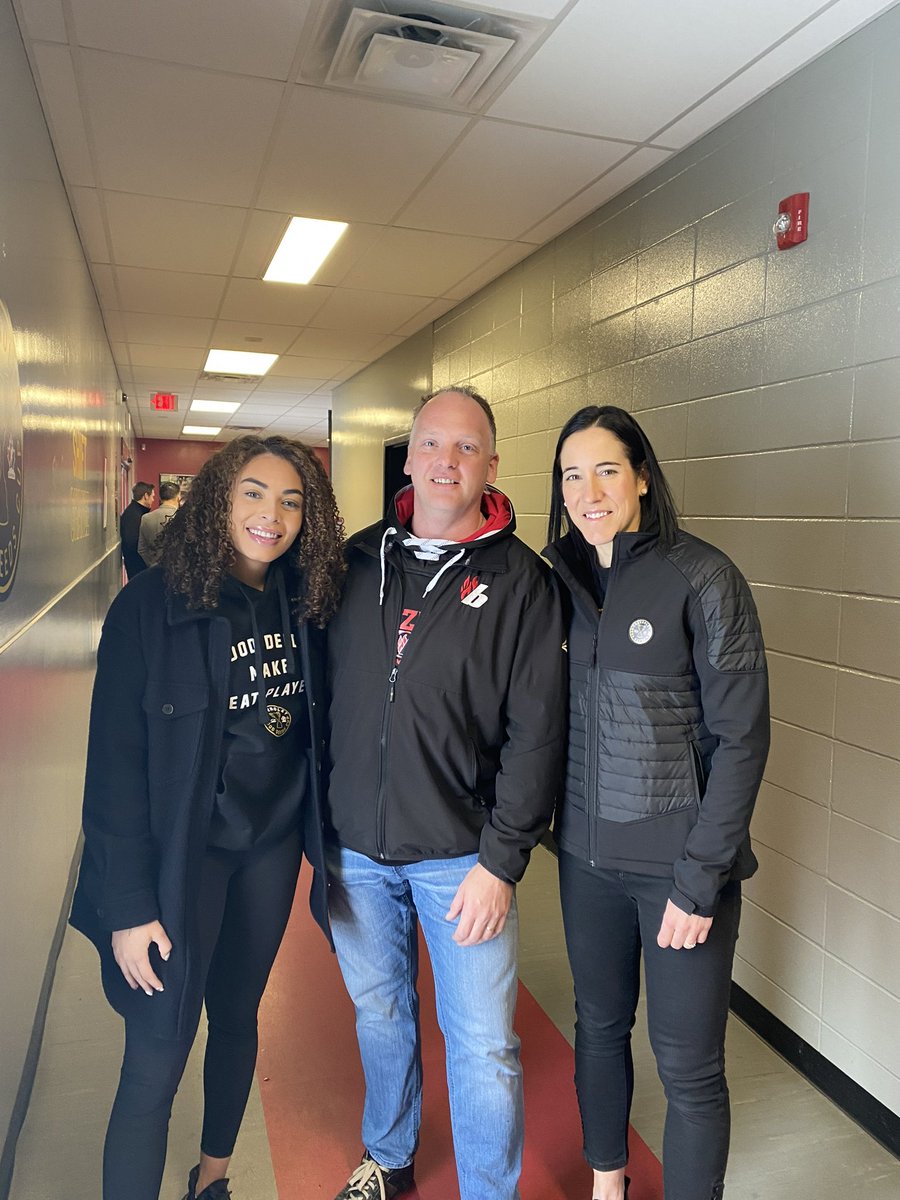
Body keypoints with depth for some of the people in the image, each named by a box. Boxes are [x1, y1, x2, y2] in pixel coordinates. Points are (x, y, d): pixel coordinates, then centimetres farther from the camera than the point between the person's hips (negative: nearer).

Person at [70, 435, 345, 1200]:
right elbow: (115, 760, -15)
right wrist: (129, 905, -15)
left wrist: (322, 838, 1)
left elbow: (318, 726, 6)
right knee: (155, 1063, 2)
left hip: (272, 844, 5)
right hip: (183, 853, -5)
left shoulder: (305, 602, -2)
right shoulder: (151, 604, -16)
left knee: (238, 1016, 22)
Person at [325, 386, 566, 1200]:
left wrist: (502, 859, -13)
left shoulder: (520, 581, -8)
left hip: (462, 852, -3)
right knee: (378, 1010, 22)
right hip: (355, 845, 4)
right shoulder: (357, 560, 2)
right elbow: (320, 693, 8)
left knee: (483, 1045, 6)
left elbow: (536, 731, -10)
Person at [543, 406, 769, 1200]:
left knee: (688, 1066, 7)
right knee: (599, 1026, 21)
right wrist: (556, 828, 3)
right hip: (588, 853, 5)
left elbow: (741, 737, -13)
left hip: (681, 862, -5)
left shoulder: (704, 578, -13)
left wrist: (699, 881, -14)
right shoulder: (565, 578, 2)